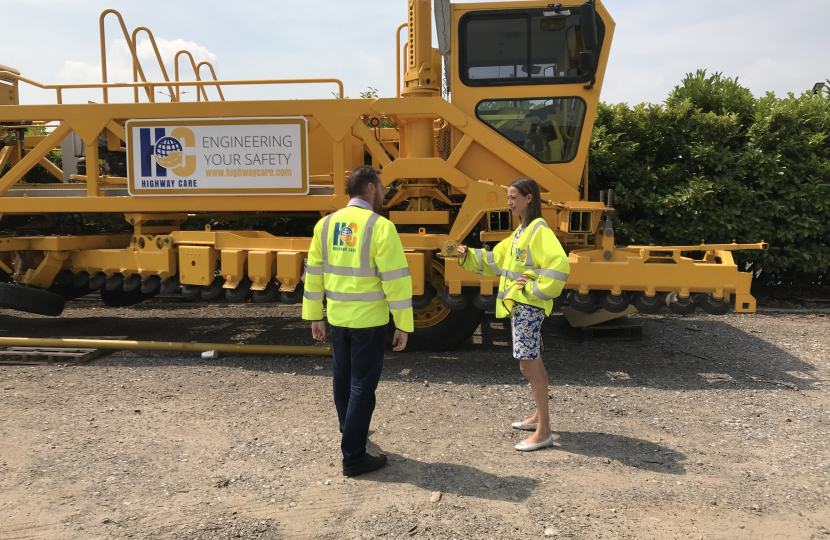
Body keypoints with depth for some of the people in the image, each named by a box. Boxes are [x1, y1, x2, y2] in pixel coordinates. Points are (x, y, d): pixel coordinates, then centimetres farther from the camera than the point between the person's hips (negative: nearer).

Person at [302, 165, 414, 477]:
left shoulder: (326, 224, 3)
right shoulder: (380, 227, -14)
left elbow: (314, 274, 8)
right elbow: (396, 279, -16)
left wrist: (314, 316, 15)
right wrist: (403, 325, -9)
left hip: (337, 319, 6)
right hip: (369, 321, -6)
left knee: (343, 378, 22)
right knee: (363, 386, 3)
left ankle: (351, 431, 42)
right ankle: (353, 457, 9)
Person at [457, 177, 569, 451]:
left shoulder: (539, 231, -15)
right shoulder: (521, 231, 16)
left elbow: (559, 265, -28)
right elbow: (496, 260, 18)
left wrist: (535, 289, -21)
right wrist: (468, 256, 6)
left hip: (529, 306, -10)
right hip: (519, 305, 10)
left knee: (528, 365, -9)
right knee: (533, 363, 18)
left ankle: (543, 432, -2)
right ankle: (540, 416, 32)